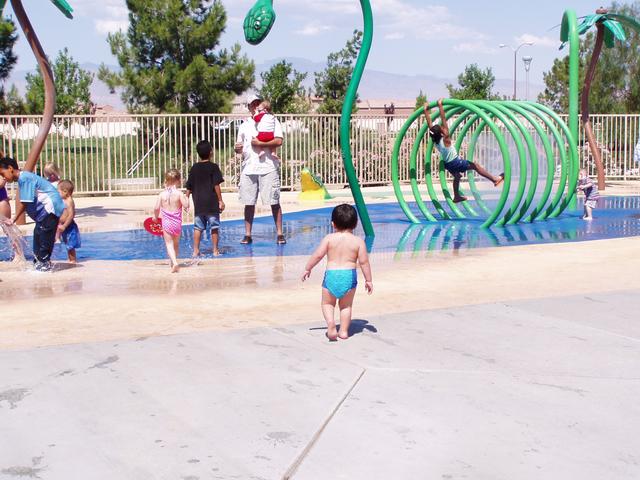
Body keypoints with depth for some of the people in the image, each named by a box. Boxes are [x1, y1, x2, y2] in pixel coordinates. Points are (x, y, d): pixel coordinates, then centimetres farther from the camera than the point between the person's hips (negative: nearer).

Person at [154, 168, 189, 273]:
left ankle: (174, 262, -21)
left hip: (166, 222, -1)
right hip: (177, 223, 1)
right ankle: (173, 263, 29)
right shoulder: (179, 193, -9)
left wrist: (155, 217, 13)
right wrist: (186, 198, 8)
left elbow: (156, 208, -5)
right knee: (176, 244, 19)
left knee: (169, 244, -1)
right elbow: (186, 206, -12)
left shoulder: (162, 194, -5)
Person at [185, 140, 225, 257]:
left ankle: (196, 250, 7)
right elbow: (216, 185, -9)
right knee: (214, 227, 3)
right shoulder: (213, 167, -5)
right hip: (212, 203, -3)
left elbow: (189, 187, 7)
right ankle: (215, 250, 5)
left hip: (198, 203, 4)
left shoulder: (194, 168, 6)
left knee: (198, 227, 7)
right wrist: (220, 200, -5)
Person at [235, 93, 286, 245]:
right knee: (248, 203, 4)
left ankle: (280, 234, 0)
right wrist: (238, 149, -4)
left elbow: (279, 141, -8)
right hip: (248, 168, 4)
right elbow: (239, 148, 19)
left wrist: (259, 143, -11)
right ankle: (247, 235, 11)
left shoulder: (271, 121, 5)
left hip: (268, 167, -4)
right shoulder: (244, 125, 17)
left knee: (274, 202, -4)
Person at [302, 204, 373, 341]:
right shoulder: (358, 241, -1)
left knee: (327, 304, 16)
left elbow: (318, 255, -4)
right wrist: (368, 280, 8)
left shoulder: (329, 238, -2)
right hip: (350, 275, 1)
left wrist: (307, 269, 10)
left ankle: (330, 322, -9)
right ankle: (344, 331, 16)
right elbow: (364, 262, -1)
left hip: (331, 275, -1)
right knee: (346, 306, 20)